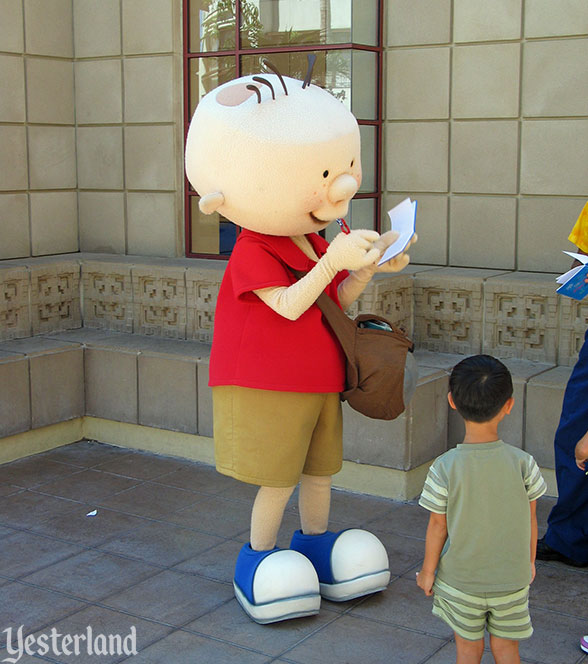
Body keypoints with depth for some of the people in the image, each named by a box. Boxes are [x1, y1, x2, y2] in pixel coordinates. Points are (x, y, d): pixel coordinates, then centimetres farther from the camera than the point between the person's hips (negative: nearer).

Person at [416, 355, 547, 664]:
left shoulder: (445, 468, -19)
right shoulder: (522, 463, -14)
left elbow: (437, 526, -10)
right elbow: (530, 519, -2)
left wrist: (427, 570, 5)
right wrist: (529, 561, 15)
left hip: (461, 580, -1)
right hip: (512, 580, 1)